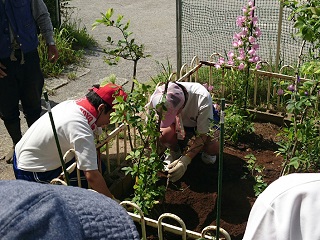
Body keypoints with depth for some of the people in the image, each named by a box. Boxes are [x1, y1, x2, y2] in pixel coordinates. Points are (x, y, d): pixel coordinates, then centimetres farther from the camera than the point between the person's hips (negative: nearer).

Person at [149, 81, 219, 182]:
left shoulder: (203, 98, -39)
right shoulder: (158, 98, -31)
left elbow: (202, 135, -30)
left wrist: (185, 161, -39)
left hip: (201, 125, -1)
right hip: (178, 126, 2)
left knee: (214, 148, -31)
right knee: (164, 134, -33)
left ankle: (206, 152, 7)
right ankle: (175, 152, 2)